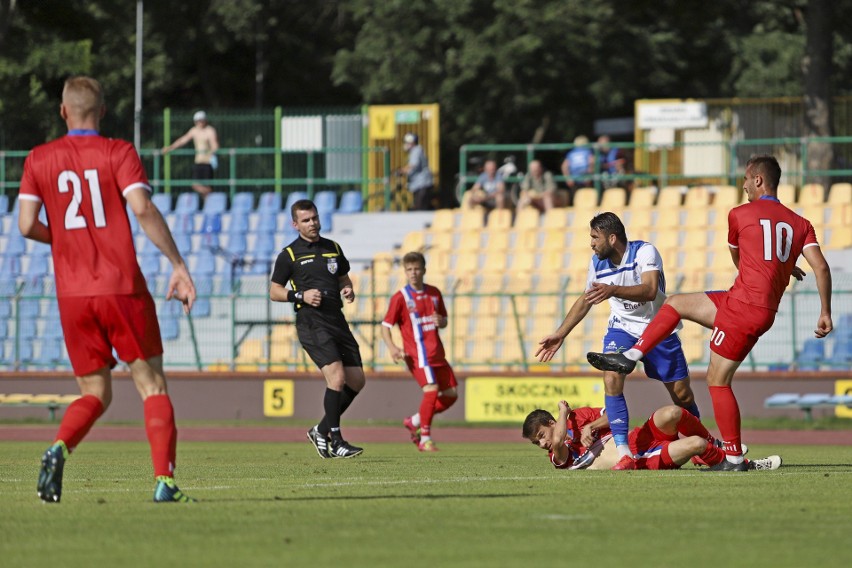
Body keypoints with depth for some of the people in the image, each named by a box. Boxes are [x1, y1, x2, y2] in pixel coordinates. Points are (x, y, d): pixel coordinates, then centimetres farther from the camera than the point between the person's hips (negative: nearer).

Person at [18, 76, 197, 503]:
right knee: (152, 385, 5)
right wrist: (178, 266, -12)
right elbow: (143, 209, -14)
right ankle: (164, 480, -8)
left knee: (94, 393, 12)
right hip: (123, 288, -3)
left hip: (72, 293, 3)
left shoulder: (39, 159, 7)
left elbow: (26, 225, -1)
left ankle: (58, 448, -17)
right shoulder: (119, 152, 0)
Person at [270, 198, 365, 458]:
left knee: (357, 381, 3)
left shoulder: (333, 248, 16)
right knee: (337, 376, -21)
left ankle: (322, 430, 20)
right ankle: (335, 442, -15)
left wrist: (348, 290, 5)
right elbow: (274, 292, 3)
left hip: (337, 320, 6)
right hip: (311, 323, -6)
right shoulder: (289, 255, 1)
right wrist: (301, 295, -13)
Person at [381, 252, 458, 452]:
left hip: (437, 353, 7)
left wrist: (441, 321, -6)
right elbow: (385, 326, -7)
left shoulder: (434, 293, 10)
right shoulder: (400, 298, -6)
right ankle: (425, 439, -11)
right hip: (417, 353, -7)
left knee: (451, 394, 5)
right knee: (432, 390, -21)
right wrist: (392, 347, -24)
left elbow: (444, 321, 20)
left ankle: (415, 421, 21)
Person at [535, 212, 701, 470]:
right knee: (611, 378, -23)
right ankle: (624, 453, -24)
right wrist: (560, 334, 11)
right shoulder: (598, 262, -6)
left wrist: (613, 290, -52)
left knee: (682, 394, 3)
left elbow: (650, 291, -38)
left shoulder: (644, 252, -22)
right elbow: (585, 301, 11)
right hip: (622, 329, 3)